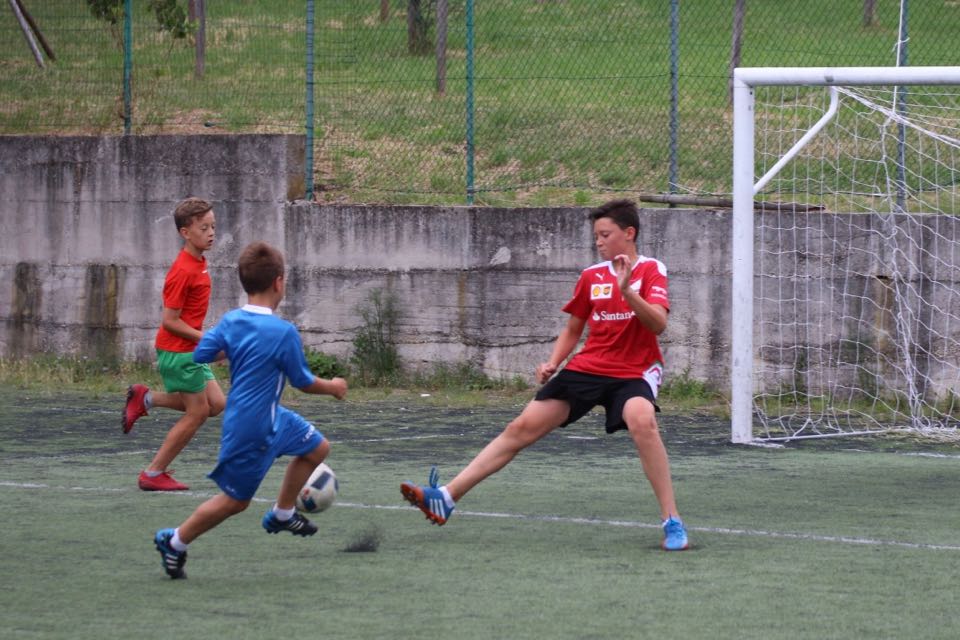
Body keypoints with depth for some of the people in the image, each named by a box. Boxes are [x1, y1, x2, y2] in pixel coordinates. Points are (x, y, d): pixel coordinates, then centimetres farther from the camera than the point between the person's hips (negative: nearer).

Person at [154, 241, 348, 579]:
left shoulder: (230, 322, -5)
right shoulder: (284, 333, -24)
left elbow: (199, 354, -4)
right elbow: (303, 382, -12)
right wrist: (333, 387, 8)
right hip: (254, 430, -9)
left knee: (317, 448, 22)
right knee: (235, 500, 5)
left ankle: (282, 514, 37)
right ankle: (175, 542, 16)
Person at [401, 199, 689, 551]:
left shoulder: (651, 270, -5)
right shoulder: (591, 276, 8)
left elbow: (658, 324, -20)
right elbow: (573, 329, 20)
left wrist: (627, 291, -33)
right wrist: (552, 363, 4)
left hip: (633, 372, -5)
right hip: (587, 367, 5)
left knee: (641, 420, -37)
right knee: (522, 428, -3)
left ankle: (672, 521, -29)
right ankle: (446, 498, 1)